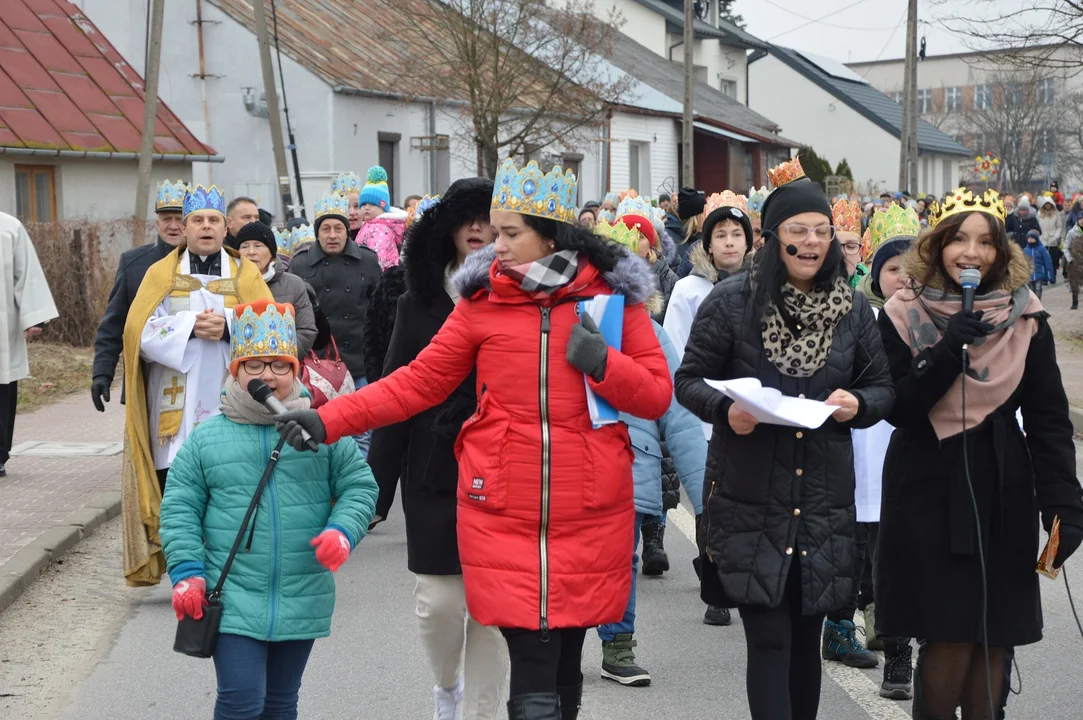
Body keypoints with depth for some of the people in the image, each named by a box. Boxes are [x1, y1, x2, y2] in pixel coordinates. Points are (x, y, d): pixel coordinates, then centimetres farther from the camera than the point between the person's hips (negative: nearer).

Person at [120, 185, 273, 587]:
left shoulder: (246, 275, 13)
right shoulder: (161, 274, 12)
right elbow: (140, 330, -1)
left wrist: (229, 327, -15)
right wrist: (191, 327, -14)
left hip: (230, 405, 0)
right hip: (175, 408, 0)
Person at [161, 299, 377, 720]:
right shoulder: (206, 439, 1)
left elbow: (359, 487, 4)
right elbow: (179, 510, 3)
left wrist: (343, 531, -14)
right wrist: (187, 572, -6)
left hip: (302, 602, 2)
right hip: (233, 601, -2)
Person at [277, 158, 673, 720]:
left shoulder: (614, 293, 2)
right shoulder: (483, 298, 3)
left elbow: (657, 396, 2)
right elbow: (418, 382, 3)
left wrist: (601, 363, -15)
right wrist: (327, 420, -5)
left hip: (589, 518, 1)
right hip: (503, 517, 0)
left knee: (565, 674, 10)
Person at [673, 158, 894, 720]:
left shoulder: (853, 309, 7)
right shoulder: (731, 302, -3)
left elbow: (882, 388, 13)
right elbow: (690, 380, 1)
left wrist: (857, 404, -10)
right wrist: (725, 409, -19)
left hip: (823, 499, 3)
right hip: (749, 500, -3)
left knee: (806, 637, 12)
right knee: (769, 640, -6)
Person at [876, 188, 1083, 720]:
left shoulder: (1025, 320, 2)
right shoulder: (903, 315, -2)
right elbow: (898, 410, -8)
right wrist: (948, 352, -20)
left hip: (1002, 494, 2)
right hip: (926, 491, -2)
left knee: (994, 634, 4)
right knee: (951, 635, -5)